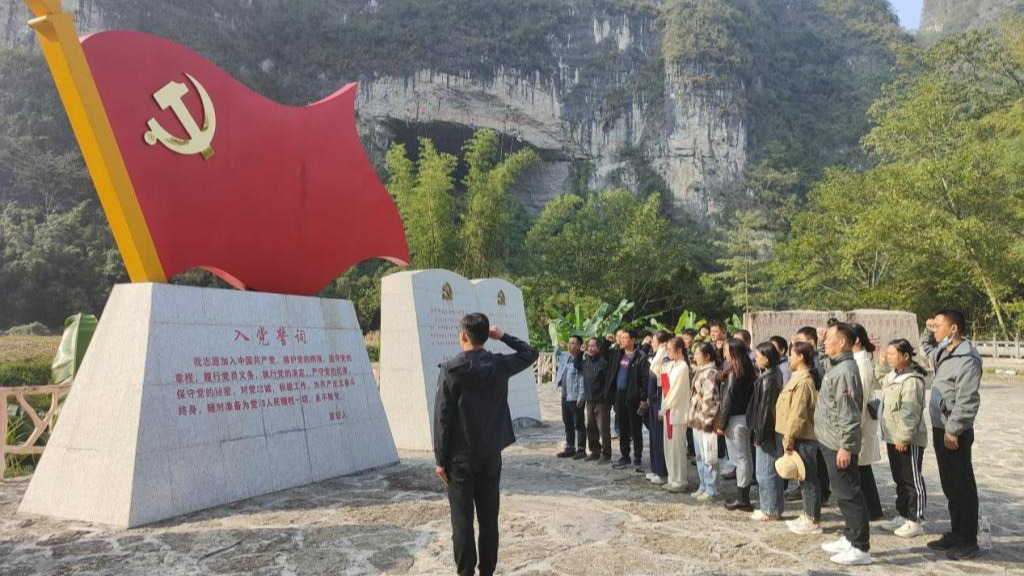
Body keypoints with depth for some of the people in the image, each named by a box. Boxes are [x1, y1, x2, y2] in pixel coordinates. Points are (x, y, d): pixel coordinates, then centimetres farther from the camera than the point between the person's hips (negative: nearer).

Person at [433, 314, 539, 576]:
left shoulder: (451, 370, -12)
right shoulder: (499, 365, -2)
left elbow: (443, 418, -12)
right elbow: (530, 353, 17)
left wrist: (440, 459, -5)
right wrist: (503, 336, 13)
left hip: (460, 456, -3)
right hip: (491, 454, 4)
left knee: (462, 519, 4)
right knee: (489, 517, 11)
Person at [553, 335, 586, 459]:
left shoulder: (582, 361, -15)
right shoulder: (566, 357, 9)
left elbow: (582, 379, -19)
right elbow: (557, 355, 31)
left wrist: (581, 396, -21)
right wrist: (559, 346, 14)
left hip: (575, 397, -9)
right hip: (565, 396, 9)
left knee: (579, 424, 2)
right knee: (567, 424, 16)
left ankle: (581, 449, 11)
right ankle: (570, 448, 26)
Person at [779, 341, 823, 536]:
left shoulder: (803, 381, -19)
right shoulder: (799, 378, 11)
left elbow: (798, 415, -21)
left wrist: (788, 440, -17)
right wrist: (789, 438, 16)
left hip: (803, 438, -10)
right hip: (800, 437, 10)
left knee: (808, 479, -1)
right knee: (804, 478, 17)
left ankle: (814, 522, 8)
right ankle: (807, 516, 27)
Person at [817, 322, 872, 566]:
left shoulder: (845, 370, -19)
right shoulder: (836, 366, 12)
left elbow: (848, 413, -23)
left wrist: (845, 446, -23)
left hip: (840, 445, -10)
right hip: (831, 442, 10)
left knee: (849, 494, -3)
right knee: (843, 493, 17)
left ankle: (860, 548, 4)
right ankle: (850, 538, 28)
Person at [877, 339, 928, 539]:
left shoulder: (912, 381, -20)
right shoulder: (893, 377, 10)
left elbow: (910, 413, -24)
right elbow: (880, 381, 32)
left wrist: (903, 437, -23)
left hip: (908, 441, -10)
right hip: (893, 438, 10)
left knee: (912, 480, 1)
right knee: (899, 479, 18)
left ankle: (915, 522, 9)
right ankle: (902, 516, 28)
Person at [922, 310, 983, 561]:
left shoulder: (967, 360, -18)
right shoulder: (943, 353, 11)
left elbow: (967, 401, -23)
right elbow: (926, 347, 36)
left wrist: (953, 430, -21)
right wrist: (927, 330, 17)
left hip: (955, 433, -9)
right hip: (940, 429, 9)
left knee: (963, 487, 1)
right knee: (949, 485, 16)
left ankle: (968, 541, 10)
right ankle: (956, 533, 27)